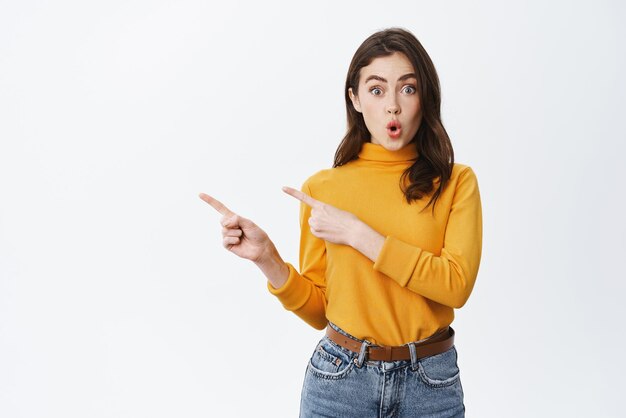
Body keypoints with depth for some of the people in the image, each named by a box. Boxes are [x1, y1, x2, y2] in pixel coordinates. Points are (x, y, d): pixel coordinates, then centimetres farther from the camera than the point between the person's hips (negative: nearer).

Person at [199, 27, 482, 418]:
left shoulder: (456, 182, -4)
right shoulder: (322, 187, -1)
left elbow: (457, 284, -17)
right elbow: (318, 310, 2)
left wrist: (357, 233, -18)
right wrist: (266, 258, -14)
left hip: (431, 384, 0)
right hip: (340, 377, 1)